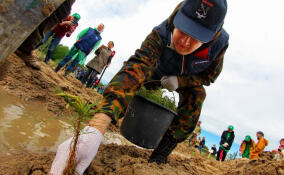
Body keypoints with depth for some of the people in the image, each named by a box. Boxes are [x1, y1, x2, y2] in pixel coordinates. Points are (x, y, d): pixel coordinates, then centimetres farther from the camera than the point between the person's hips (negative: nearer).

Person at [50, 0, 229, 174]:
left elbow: (211, 74, -13)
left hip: (190, 80, 0)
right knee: (135, 72, -21)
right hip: (162, 72, 1)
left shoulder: (220, 43, -31)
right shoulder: (160, 34, -41)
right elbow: (137, 66, -57)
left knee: (197, 95, -27)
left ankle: (161, 153, -18)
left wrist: (179, 80, -34)